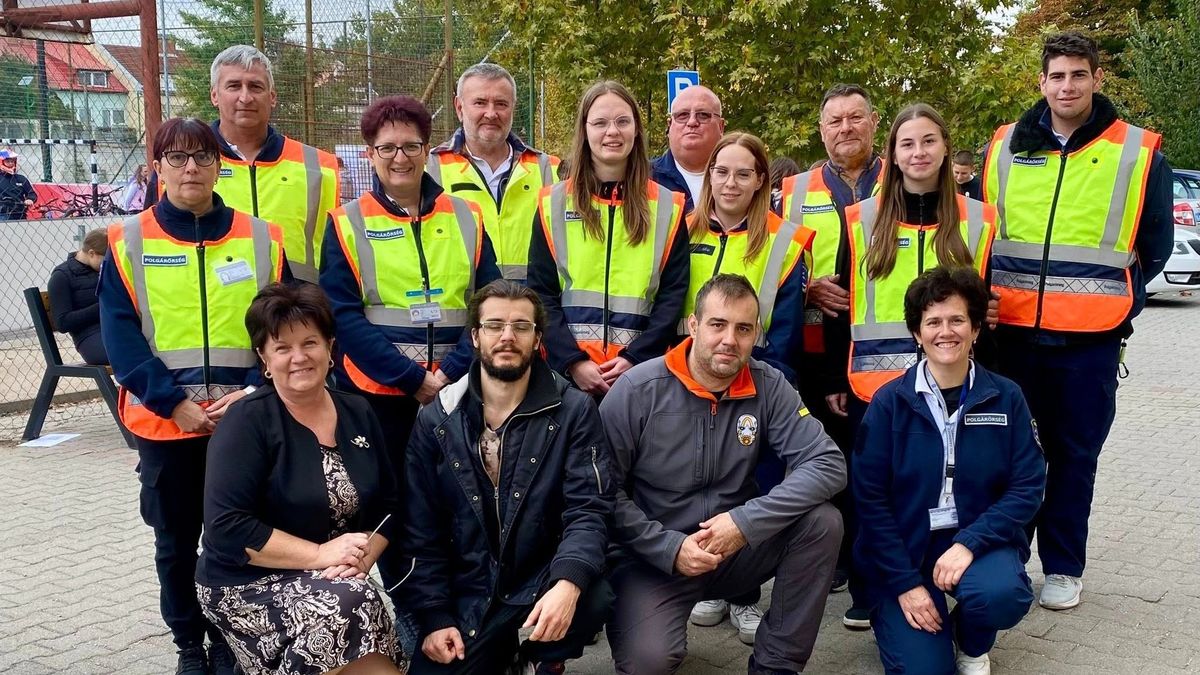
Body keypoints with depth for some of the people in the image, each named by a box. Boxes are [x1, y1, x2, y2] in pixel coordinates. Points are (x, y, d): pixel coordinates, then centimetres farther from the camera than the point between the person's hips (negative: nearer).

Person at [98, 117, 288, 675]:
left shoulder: (261, 239, 2)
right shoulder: (127, 243, 0)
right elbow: (120, 336, -6)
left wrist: (255, 392, -14)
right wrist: (173, 401, -16)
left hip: (245, 420, 0)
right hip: (162, 421, 0)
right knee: (175, 541, 13)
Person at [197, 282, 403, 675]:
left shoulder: (358, 414, 6)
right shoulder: (247, 422, -11)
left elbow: (388, 507, 8)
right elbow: (226, 528, -18)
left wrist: (361, 559, -11)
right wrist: (320, 555, -20)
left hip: (337, 583, 5)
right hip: (248, 586, -5)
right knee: (350, 602, -30)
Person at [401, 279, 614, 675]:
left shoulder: (574, 412, -4)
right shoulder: (436, 420, 3)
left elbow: (588, 509, -13)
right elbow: (421, 530, 3)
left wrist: (568, 583, -31)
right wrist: (435, 616, -6)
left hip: (544, 583, -2)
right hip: (466, 595, 2)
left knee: (592, 599, -31)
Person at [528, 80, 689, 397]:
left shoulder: (668, 207, 7)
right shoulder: (553, 204, 6)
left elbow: (673, 292, 3)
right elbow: (541, 292, 2)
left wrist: (636, 358, -10)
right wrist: (573, 360, -11)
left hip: (642, 370, 0)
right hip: (566, 370, 0)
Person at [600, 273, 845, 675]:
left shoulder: (768, 387, -7)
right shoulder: (637, 390, -13)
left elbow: (828, 465, -15)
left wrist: (746, 522, -24)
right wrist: (670, 548, -20)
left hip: (737, 549, 4)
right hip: (652, 557, -3)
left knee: (822, 521, -21)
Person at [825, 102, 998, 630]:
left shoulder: (977, 221, 5)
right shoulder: (862, 220, 3)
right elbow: (840, 306, 4)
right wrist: (836, 380, 2)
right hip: (872, 380, 0)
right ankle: (866, 594, 19)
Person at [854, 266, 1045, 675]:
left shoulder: (1005, 398, -2)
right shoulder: (889, 402, -7)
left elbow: (1027, 487, -5)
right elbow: (869, 497, -8)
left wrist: (969, 543, -20)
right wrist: (904, 581, -14)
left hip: (980, 540, 2)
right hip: (903, 548, -1)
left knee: (1001, 594, -32)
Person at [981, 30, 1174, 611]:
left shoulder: (1138, 153, 1)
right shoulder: (1005, 147, 6)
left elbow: (1154, 248, 9)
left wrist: (1112, 304, 5)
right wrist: (989, 298, 7)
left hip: (1091, 338, -1)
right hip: (1012, 329, 2)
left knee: (1075, 452, 8)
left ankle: (1063, 568, 21)